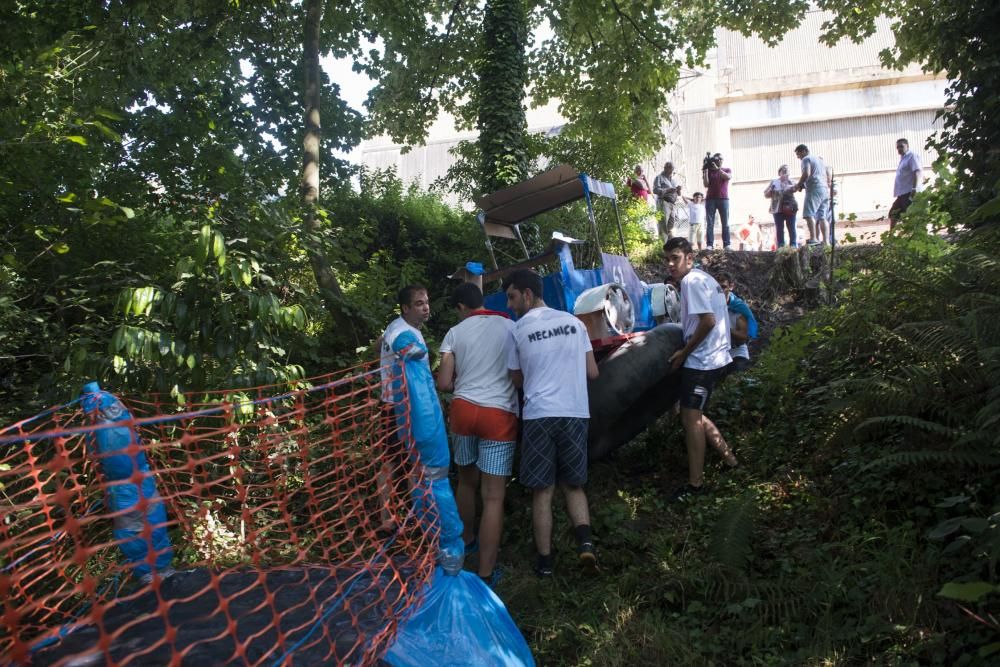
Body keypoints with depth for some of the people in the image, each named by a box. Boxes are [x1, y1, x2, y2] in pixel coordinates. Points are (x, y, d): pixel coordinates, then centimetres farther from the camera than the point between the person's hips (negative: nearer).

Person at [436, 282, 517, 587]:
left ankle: (466, 540, 43)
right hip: (499, 414, -2)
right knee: (493, 496, 0)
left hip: (463, 410, 3)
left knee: (466, 481, 24)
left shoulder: (455, 333, 3)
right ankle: (486, 574, 2)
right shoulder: (512, 328, 1)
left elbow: (443, 384, -1)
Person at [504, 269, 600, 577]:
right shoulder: (573, 322, 7)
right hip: (575, 413, 3)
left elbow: (516, 380, 8)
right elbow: (592, 372, 9)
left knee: (542, 491, 8)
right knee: (573, 485, 17)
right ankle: (585, 542, -2)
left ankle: (545, 561, 13)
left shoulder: (518, 329, -1)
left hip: (539, 415, -3)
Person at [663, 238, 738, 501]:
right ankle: (729, 458, 26)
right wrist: (687, 351, 17)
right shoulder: (704, 278, 15)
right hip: (711, 357, 10)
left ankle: (694, 484, 1)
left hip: (701, 361, -10)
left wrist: (684, 352, -13)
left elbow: (708, 321, -23)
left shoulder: (692, 281, -15)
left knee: (691, 419, -6)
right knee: (693, 415, 18)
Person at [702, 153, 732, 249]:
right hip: (710, 199, 0)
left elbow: (728, 177, -9)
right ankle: (709, 245, -12)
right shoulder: (709, 171, 13)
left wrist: (717, 168, -13)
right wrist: (705, 170, -4)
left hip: (723, 199, 0)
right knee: (710, 223, -8)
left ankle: (726, 245, -7)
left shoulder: (727, 170, 14)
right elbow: (706, 184, 0)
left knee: (725, 223, -4)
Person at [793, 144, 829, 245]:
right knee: (822, 217, 4)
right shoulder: (819, 159, 29)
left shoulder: (806, 159, 2)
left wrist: (798, 185, -2)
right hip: (825, 189, 9)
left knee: (809, 214, -15)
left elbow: (806, 174, -15)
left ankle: (813, 239, -29)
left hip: (814, 189, -9)